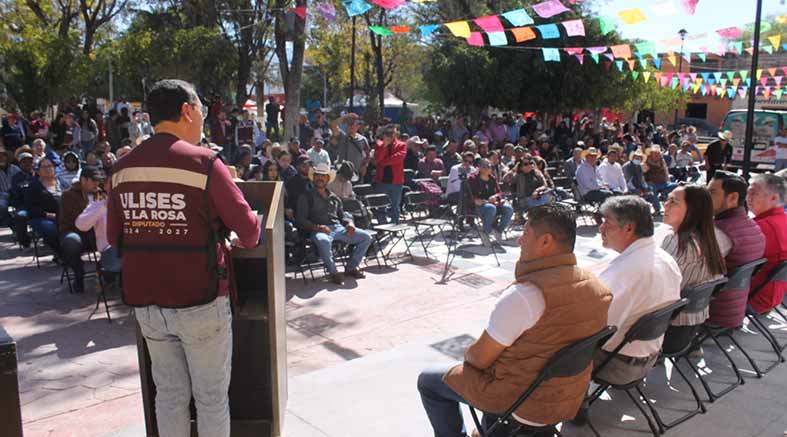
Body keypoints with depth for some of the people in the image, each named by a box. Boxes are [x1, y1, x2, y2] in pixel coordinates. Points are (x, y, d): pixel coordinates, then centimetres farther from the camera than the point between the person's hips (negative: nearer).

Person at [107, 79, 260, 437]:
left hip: (144, 301, 5)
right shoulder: (203, 163, -14)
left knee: (169, 394, 18)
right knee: (211, 397, 11)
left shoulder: (122, 168, 3)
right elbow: (247, 226, -11)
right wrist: (244, 242, 11)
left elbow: (114, 237, 10)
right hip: (199, 301, -5)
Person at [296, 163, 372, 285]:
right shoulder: (306, 197, 11)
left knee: (366, 237, -11)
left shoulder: (334, 198, 27)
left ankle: (351, 267, 2)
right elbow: (301, 220, 0)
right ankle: (333, 273, -22)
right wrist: (316, 227, -18)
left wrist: (350, 223, 1)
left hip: (338, 228, 5)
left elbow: (342, 215, 26)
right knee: (323, 241, -42)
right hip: (319, 230, -5)